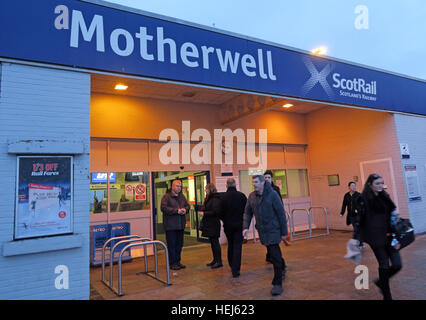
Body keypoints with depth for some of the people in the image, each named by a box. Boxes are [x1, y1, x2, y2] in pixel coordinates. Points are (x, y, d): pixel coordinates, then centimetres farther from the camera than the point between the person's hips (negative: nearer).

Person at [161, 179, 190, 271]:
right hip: (170, 225, -6)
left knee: (179, 244, 13)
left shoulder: (182, 196, 13)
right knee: (171, 245, 0)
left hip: (180, 225, 7)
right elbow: (164, 208, -19)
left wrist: (185, 209, -7)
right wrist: (177, 210, -21)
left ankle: (178, 261, 26)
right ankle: (172, 263, 11)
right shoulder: (166, 196, -8)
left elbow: (187, 205, 17)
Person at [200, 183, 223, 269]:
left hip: (213, 224, -10)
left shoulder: (215, 199, -16)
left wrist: (204, 213, -16)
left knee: (215, 241, -5)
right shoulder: (208, 198, 15)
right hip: (209, 224, 10)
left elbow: (215, 212, -22)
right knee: (212, 242, 14)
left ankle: (219, 261, 2)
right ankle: (215, 260, 24)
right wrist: (202, 211, 6)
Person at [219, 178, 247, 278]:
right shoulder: (242, 196, -8)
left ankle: (232, 266, 29)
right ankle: (236, 270, -2)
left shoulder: (223, 197, -10)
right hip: (239, 224, -1)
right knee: (237, 246, 2)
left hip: (228, 225, 1)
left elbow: (221, 213, -6)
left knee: (230, 245, 18)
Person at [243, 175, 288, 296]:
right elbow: (247, 213, 8)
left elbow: (281, 214, -12)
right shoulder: (251, 196, 2)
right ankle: (281, 269, 42)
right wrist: (245, 227, -7)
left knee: (275, 256, -7)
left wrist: (283, 232, -10)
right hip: (262, 231, 6)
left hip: (273, 230, -5)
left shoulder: (272, 194, -14)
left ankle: (277, 284, 2)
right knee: (273, 254, 19)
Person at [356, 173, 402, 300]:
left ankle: (381, 282, 33)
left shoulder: (385, 197, 8)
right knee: (384, 265, 3)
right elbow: (360, 220, -11)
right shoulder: (364, 200, -10)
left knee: (397, 265, 4)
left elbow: (393, 217, 12)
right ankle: (387, 295, 22)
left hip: (388, 236, 6)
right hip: (375, 238, -5)